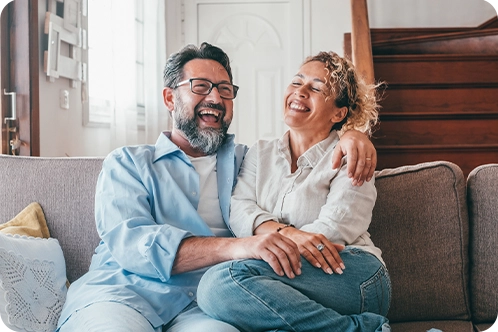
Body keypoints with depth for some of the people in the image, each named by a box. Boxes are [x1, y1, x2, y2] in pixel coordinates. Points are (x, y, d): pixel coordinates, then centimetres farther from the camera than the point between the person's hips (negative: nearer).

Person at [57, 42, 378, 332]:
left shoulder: (247, 160, 21)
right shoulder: (126, 163, 10)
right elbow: (129, 242, -8)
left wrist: (352, 134, 4)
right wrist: (234, 246, -22)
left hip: (204, 305, 1)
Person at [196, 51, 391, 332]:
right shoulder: (260, 154, 21)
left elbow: (333, 229, -6)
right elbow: (240, 210, 3)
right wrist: (286, 233, -18)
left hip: (355, 274, -3)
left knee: (221, 280, -28)